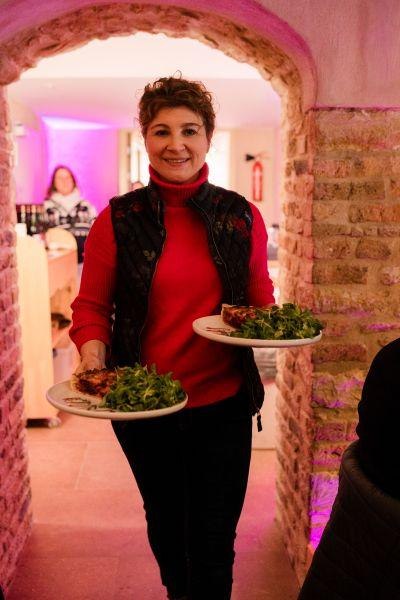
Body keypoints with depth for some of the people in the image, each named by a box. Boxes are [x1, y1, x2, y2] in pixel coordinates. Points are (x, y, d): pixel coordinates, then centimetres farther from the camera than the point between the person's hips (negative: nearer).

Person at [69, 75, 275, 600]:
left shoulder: (241, 217, -3)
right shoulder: (117, 220, -6)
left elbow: (261, 300, 7)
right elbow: (91, 306, -2)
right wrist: (93, 361, -20)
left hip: (223, 404, 0)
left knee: (213, 543, 11)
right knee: (166, 525, 24)